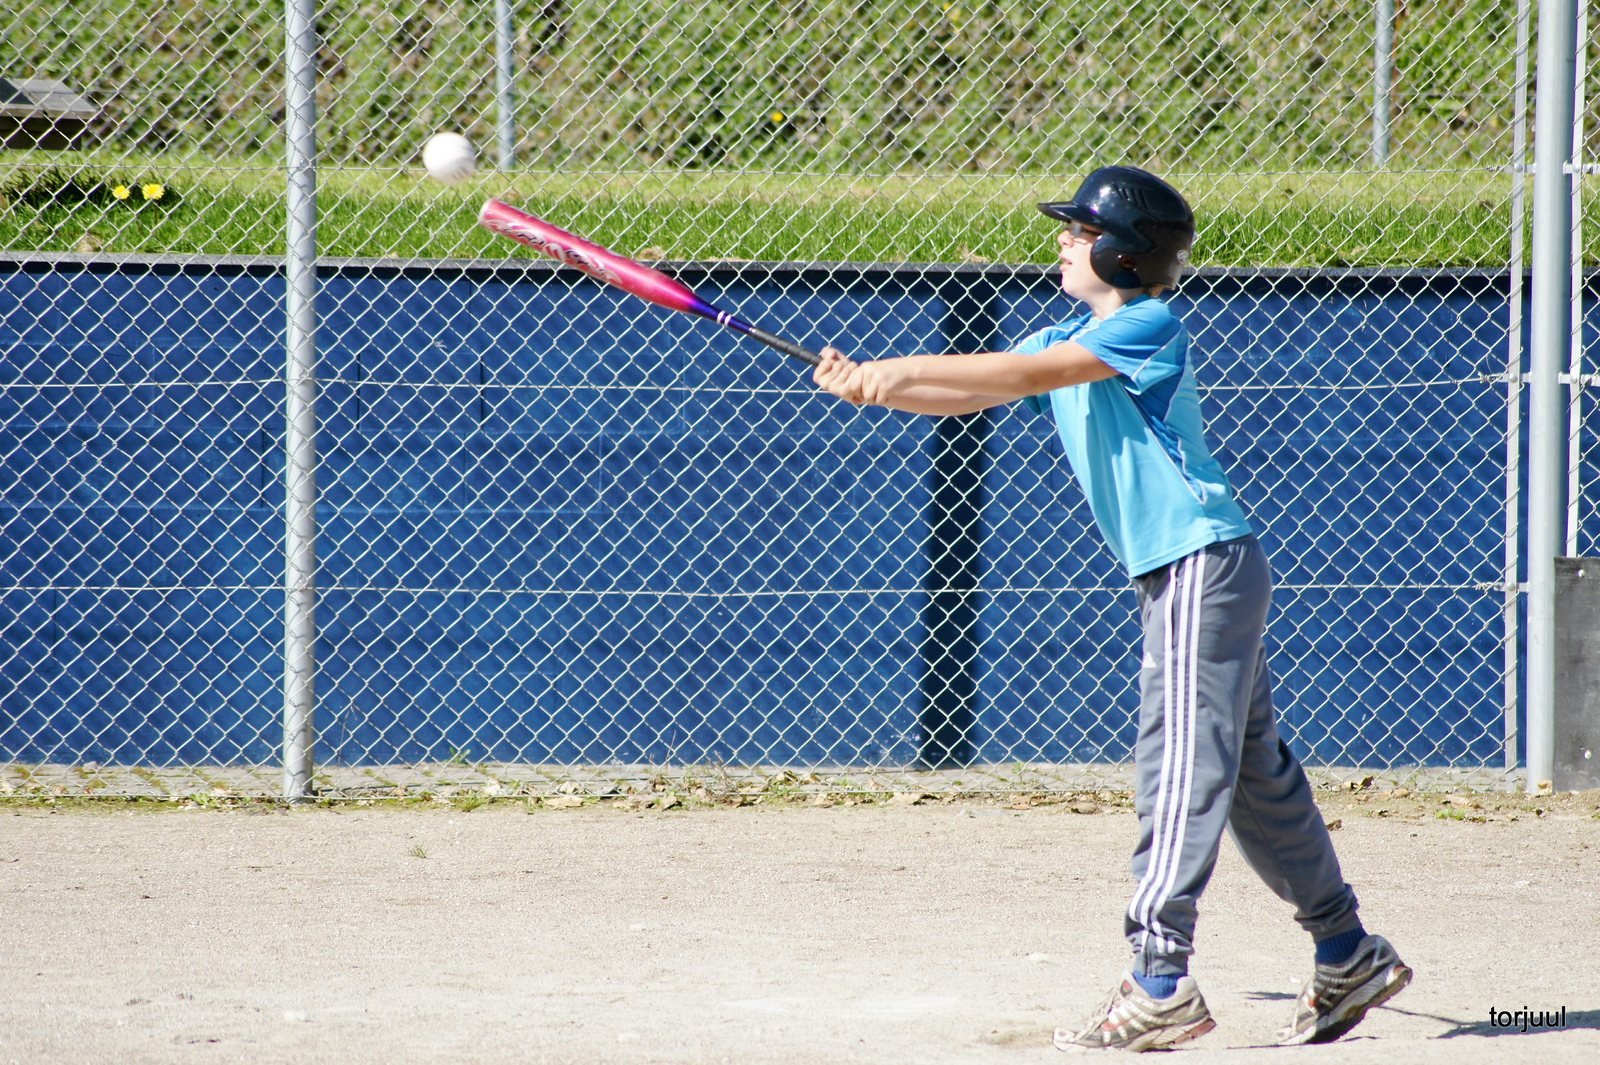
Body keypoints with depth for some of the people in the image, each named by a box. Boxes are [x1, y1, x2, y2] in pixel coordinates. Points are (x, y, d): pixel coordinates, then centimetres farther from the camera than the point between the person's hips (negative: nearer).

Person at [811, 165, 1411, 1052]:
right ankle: (1350, 959, 22)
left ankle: (1161, 985, -18)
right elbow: (965, 396, 10)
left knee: (1179, 763, -13)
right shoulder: (1068, 340, 15)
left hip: (1206, 565, -10)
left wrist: (903, 369, -25)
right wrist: (870, 386, -7)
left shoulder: (1150, 327, -12)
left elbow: (1028, 374, -23)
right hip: (1174, 577, 10)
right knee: (1254, 770, 14)